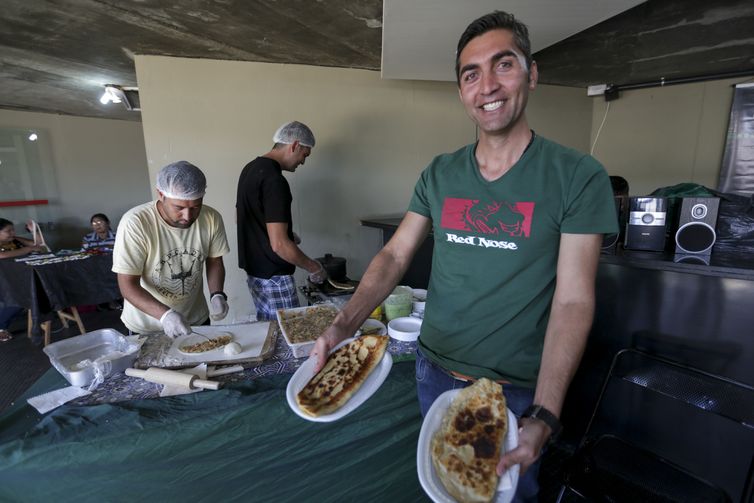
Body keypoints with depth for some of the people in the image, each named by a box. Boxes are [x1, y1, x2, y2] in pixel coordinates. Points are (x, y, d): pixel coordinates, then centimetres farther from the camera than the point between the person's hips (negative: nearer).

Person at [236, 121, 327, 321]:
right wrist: (314, 268, -13)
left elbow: (240, 217, 20)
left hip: (253, 269, 9)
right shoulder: (274, 181, -22)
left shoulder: (251, 168, 7)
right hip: (273, 276, -9)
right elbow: (279, 245, -26)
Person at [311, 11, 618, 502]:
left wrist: (543, 418, -26)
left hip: (517, 390, -3)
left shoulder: (579, 177, -13)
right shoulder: (440, 174, -2)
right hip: (434, 371, 4)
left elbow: (573, 301, -17)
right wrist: (342, 327, -17)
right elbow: (395, 256, -3)